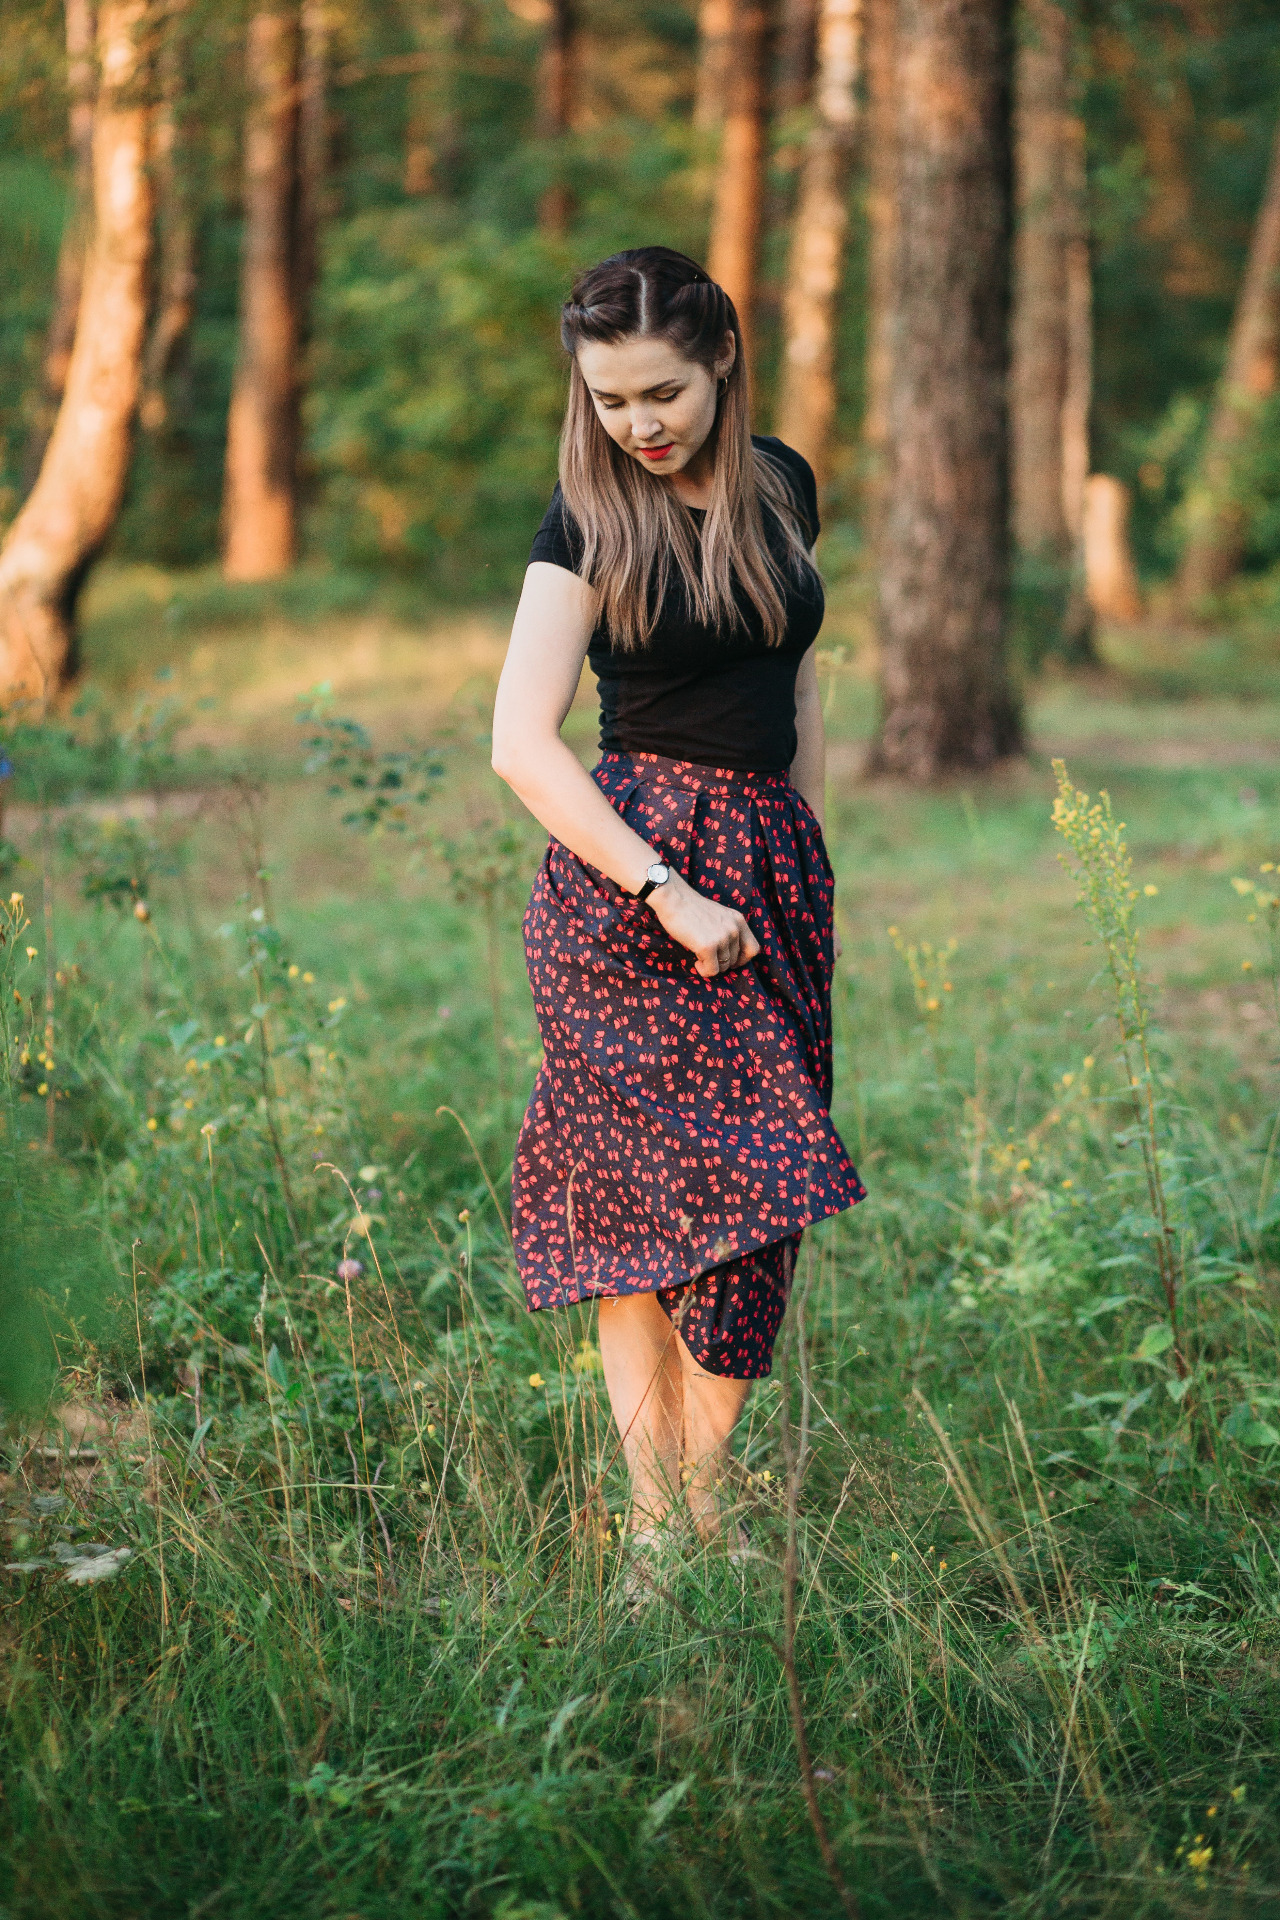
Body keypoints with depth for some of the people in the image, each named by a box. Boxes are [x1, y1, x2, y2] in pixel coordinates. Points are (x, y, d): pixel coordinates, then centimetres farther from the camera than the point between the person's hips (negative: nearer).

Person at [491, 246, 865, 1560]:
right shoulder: (589, 517, -7)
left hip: (770, 862, 5)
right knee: (653, 1189, -7)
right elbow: (521, 744, -14)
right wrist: (670, 893, -19)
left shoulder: (782, 486, 9)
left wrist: (805, 843, 15)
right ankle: (669, 1524, -3)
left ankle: (687, 1513, 7)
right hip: (632, 870, -5)